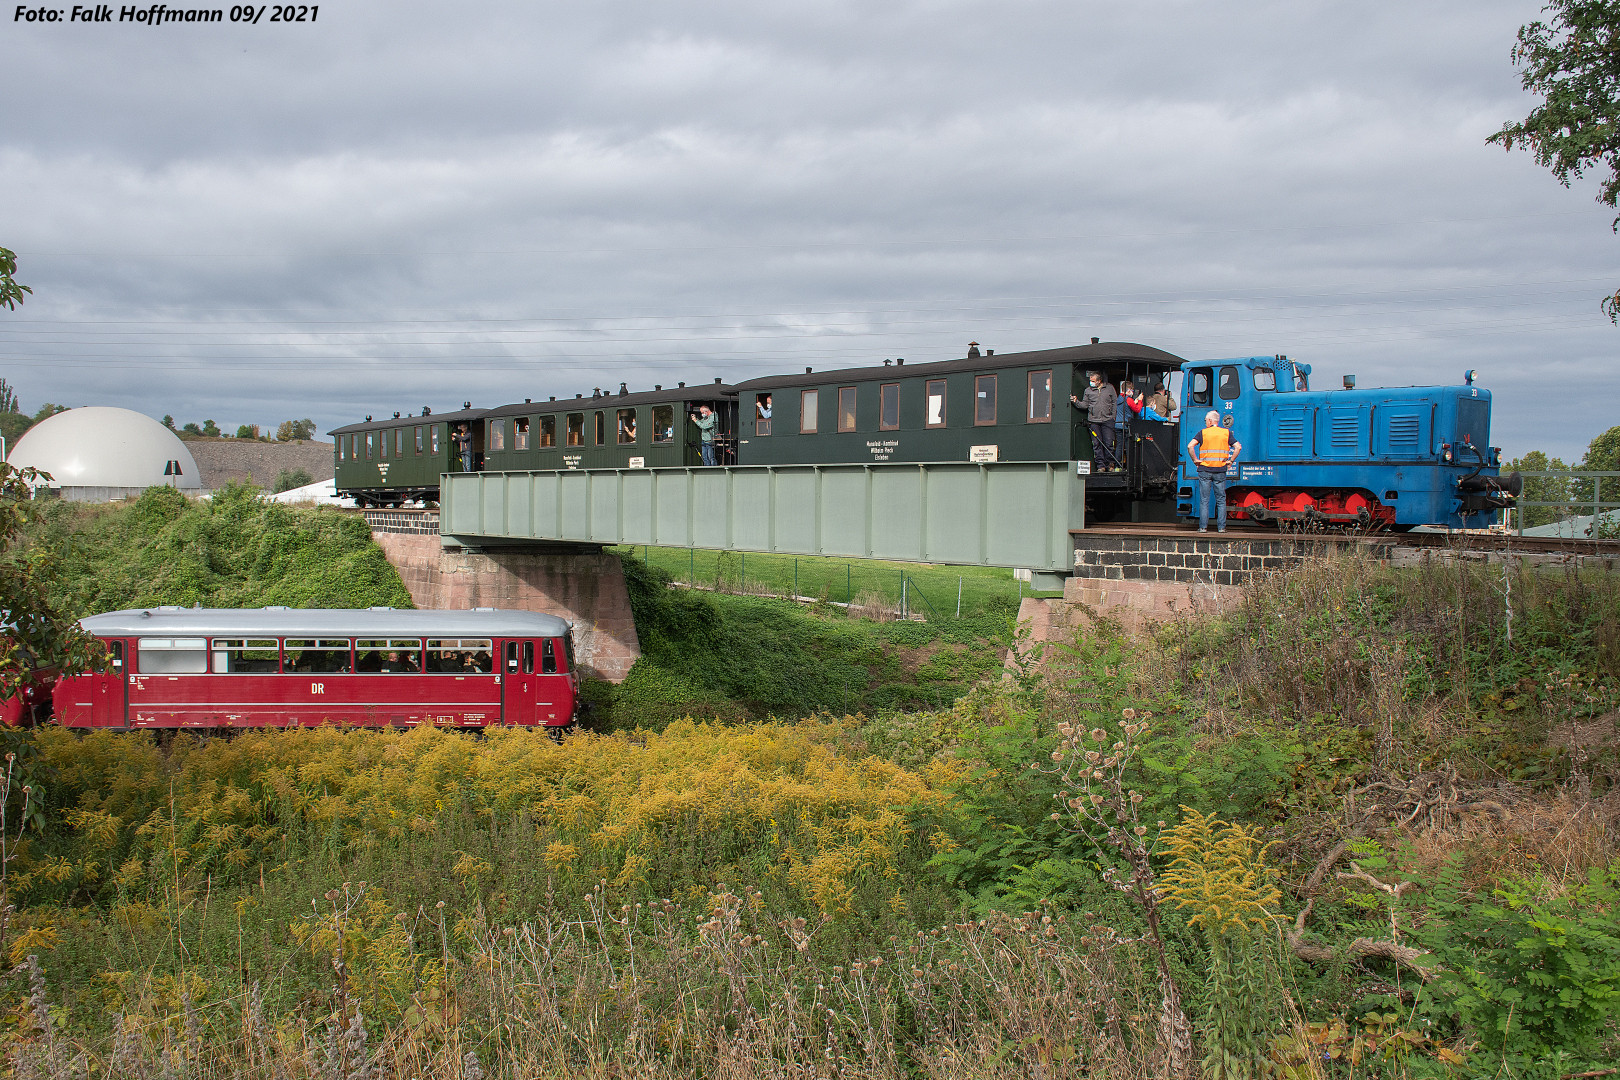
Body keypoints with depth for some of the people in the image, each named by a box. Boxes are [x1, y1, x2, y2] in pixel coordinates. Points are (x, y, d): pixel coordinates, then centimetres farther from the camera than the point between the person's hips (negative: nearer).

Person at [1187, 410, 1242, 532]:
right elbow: (1238, 447, -2)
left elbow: (1190, 446, -12)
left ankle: (1203, 527, 0)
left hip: (1204, 469, -1)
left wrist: (1195, 460, -3)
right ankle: (1222, 526, 4)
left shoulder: (1202, 433, 0)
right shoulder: (1226, 433, 6)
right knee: (1221, 500, 7)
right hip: (1220, 470, 1)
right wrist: (1231, 460, 3)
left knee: (1204, 500, 3)